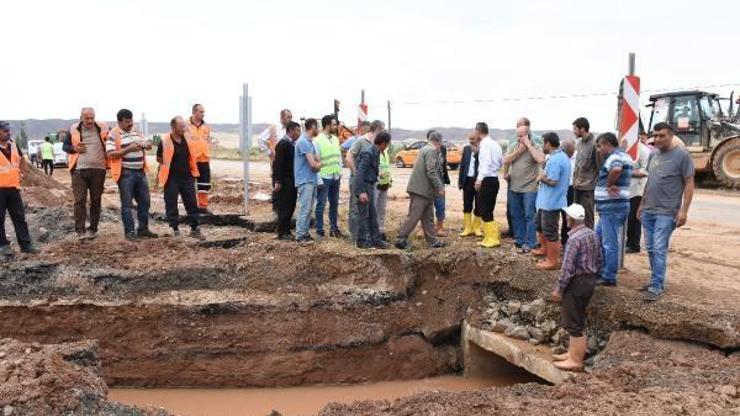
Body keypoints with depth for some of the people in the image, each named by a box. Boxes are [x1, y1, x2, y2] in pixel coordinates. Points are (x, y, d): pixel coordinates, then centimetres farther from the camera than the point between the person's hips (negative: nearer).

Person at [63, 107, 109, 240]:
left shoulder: (103, 128, 2)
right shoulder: (74, 129, 3)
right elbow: (65, 146, 12)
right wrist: (74, 148, -9)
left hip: (98, 170, 1)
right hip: (79, 170, -1)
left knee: (96, 200, 7)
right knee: (79, 200, -3)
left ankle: (93, 229, 16)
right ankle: (80, 230, 0)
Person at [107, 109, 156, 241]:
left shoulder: (137, 132, 11)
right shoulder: (113, 135, -8)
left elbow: (147, 144, 20)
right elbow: (111, 154, -16)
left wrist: (147, 144, -6)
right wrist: (129, 149, -22)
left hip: (140, 172, 7)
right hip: (125, 173, -6)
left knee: (145, 201, 9)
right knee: (127, 204, -1)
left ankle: (143, 229, 19)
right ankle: (129, 231, 6)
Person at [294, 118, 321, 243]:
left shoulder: (309, 142, 15)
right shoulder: (303, 142, -16)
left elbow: (315, 161, 18)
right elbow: (313, 164, -20)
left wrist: (317, 165, -5)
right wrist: (320, 164, 1)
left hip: (312, 180, 9)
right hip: (305, 180, -9)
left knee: (309, 208, 13)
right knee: (304, 208, -7)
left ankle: (305, 232, 20)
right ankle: (300, 235, -2)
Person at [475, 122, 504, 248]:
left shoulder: (485, 144, -14)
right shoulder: (495, 144, 11)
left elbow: (486, 162, -25)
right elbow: (502, 162, 18)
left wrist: (479, 179, -31)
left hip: (487, 180, -9)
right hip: (494, 179, 9)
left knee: (485, 211, -2)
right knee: (488, 210, 16)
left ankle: (492, 239, 1)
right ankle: (492, 237, 21)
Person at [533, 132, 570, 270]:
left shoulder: (554, 160, -24)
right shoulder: (562, 156, 11)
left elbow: (552, 181, -29)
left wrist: (541, 177, -10)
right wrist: (544, 176, 3)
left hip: (551, 201, -11)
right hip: (547, 200, 11)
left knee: (550, 232, -2)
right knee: (540, 224, 27)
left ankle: (553, 261, 5)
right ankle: (545, 250, 42)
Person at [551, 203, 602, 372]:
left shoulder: (574, 239, -22)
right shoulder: (593, 234, 5)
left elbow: (568, 268, -22)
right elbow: (600, 262, 12)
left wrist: (558, 289, -15)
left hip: (576, 283, -9)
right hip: (590, 281, 9)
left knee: (574, 324, 2)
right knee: (578, 321, 21)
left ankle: (576, 361, 10)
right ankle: (573, 352, 32)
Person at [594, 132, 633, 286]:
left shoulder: (615, 156, -17)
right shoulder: (621, 155, 17)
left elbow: (616, 169, -39)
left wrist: (609, 185, -22)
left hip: (612, 207, -11)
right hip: (610, 207, 11)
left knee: (609, 243, -2)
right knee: (598, 239, 20)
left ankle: (609, 277, 6)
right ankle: (601, 271, 29)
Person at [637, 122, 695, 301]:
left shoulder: (682, 155, -8)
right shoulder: (653, 155, 11)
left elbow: (689, 185, -7)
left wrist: (683, 210, -13)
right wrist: (642, 204, 19)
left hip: (666, 212, -7)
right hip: (648, 211, 7)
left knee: (659, 249, -6)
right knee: (650, 249, 11)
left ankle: (657, 286, 0)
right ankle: (657, 281, 23)